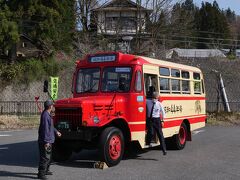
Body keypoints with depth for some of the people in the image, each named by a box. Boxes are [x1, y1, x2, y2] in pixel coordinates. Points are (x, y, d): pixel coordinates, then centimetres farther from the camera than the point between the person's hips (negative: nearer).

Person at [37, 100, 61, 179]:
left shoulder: (48, 114, 12)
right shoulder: (45, 115, -21)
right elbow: (45, 129, -24)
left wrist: (56, 132, 30)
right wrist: (46, 141, -24)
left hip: (48, 141, 11)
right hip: (45, 141, -11)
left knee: (49, 156, 22)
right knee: (45, 157, -7)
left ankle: (46, 170, 35)